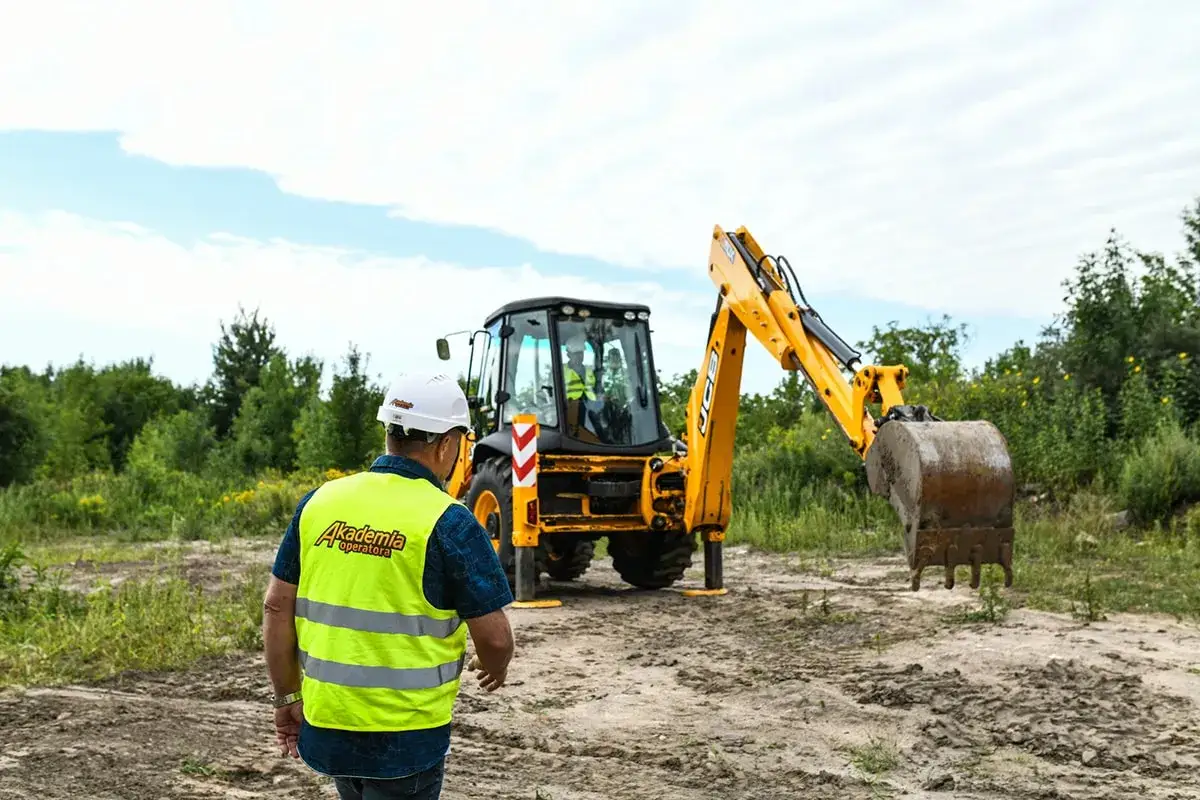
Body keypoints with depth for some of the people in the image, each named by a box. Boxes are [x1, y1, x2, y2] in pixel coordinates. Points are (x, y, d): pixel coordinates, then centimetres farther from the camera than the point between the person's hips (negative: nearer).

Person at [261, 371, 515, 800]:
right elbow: (493, 636, -11)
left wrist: (287, 696, 14)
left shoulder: (320, 501, 1)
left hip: (325, 721, 6)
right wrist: (495, 668, 11)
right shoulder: (449, 522, -14)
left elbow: (277, 606, 4)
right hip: (403, 733, -5)